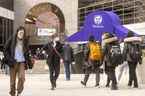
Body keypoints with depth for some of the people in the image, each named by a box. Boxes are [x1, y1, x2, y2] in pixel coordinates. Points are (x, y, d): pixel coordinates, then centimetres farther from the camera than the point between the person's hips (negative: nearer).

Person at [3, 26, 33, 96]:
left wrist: (28, 62, 13)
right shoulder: (12, 39, 0)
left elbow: (27, 53, 19)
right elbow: (5, 49, 2)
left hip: (22, 62, 2)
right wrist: (9, 59, -7)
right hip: (13, 62, -2)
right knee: (13, 79, 1)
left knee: (22, 77, -16)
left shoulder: (25, 41, 10)